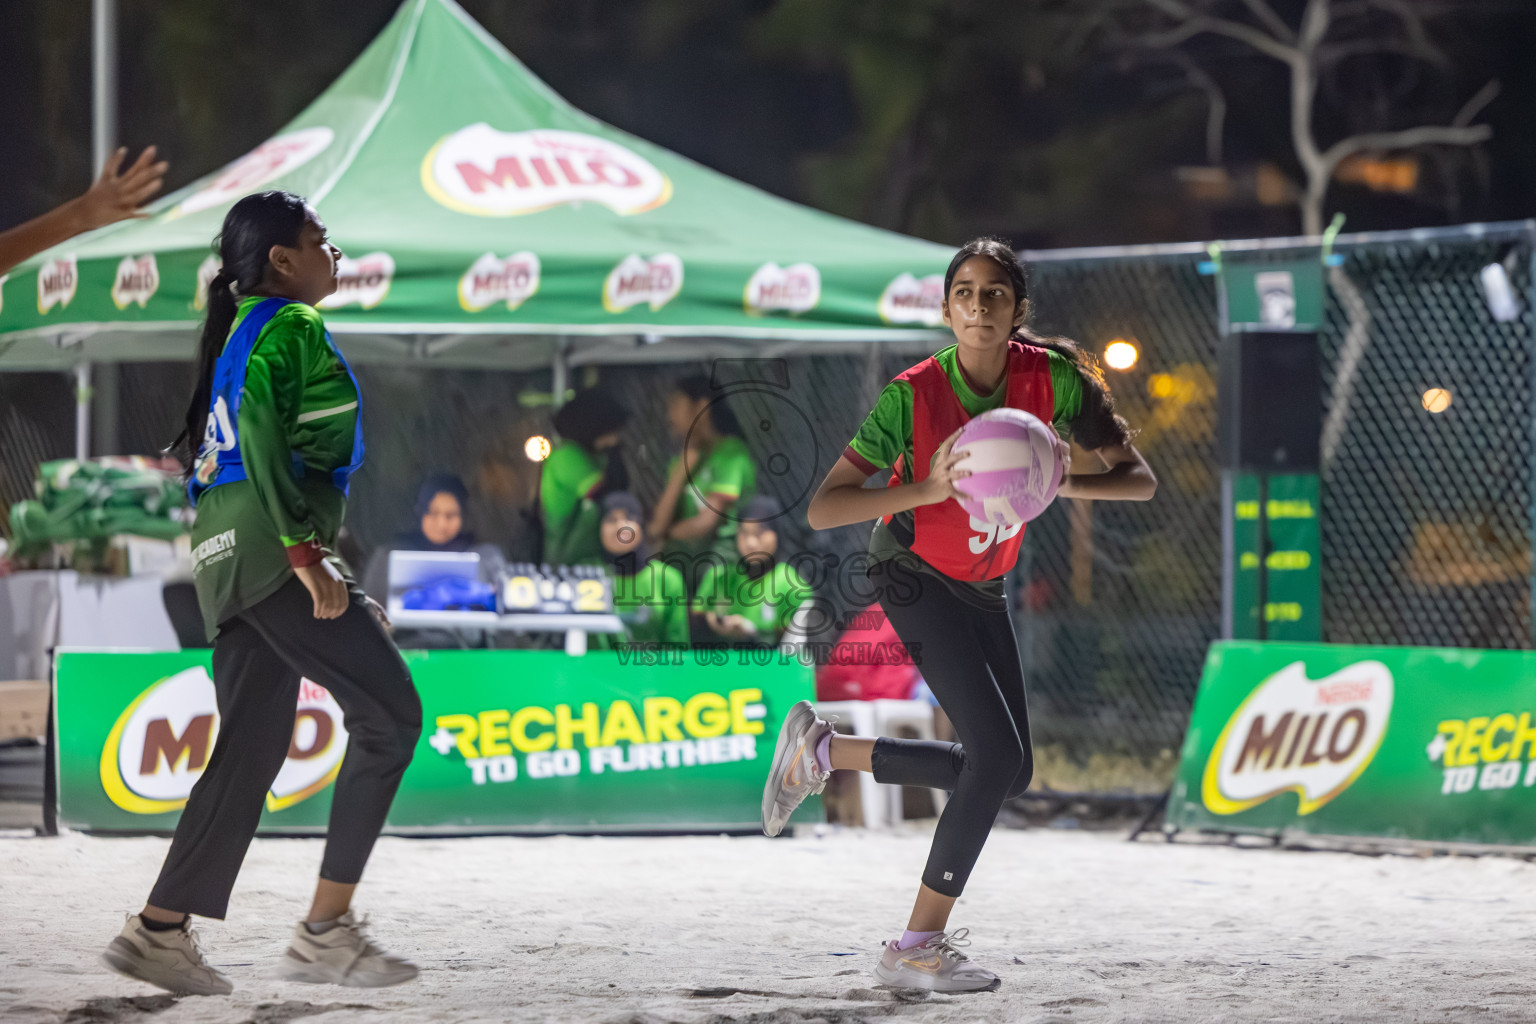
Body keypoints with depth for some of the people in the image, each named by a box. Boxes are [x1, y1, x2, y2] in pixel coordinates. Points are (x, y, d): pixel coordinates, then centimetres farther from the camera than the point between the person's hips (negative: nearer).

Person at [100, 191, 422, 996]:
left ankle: (160, 929, 1)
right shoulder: (290, 326, -6)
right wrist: (305, 552, -23)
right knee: (389, 714, -5)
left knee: (251, 748, 8)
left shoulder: (244, 330, 24)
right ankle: (325, 930, -9)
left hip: (225, 560, 10)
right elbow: (261, 431, -20)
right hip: (271, 546, -10)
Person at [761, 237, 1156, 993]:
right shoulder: (913, 395, -25)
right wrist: (926, 490, -40)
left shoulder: (1050, 376, -16)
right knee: (998, 754, -19)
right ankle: (918, 945, -12)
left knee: (1005, 770, 10)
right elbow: (821, 509, -27)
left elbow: (1139, 479, -14)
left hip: (982, 586, 6)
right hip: (915, 579, -6)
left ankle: (825, 750, 23)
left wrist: (1064, 483, -34)